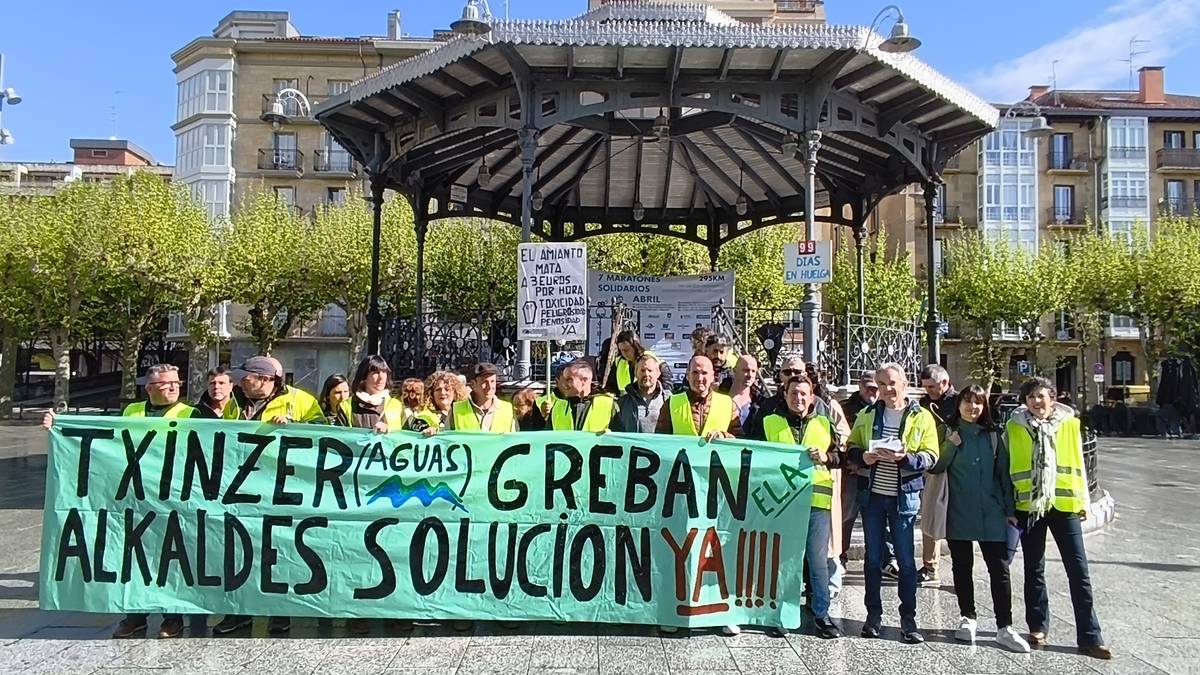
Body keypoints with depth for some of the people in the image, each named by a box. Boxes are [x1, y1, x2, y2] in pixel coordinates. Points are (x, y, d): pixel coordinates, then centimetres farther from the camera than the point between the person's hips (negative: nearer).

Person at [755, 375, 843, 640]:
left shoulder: (824, 424, 14)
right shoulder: (769, 423, 9)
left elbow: (841, 456, 14)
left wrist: (826, 457, -5)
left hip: (817, 500, 1)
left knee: (818, 560, 4)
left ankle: (821, 613, 17)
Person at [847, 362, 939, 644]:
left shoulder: (922, 417, -1)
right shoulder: (867, 415, 8)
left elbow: (930, 457, -6)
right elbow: (852, 448, 10)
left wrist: (905, 457, -24)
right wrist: (863, 457, -11)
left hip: (904, 496, -2)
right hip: (871, 494, 2)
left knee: (906, 559, 4)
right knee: (873, 558, 9)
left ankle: (908, 618, 14)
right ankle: (874, 614, 19)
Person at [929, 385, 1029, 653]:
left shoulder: (992, 435, 7)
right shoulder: (948, 433, 3)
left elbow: (1004, 473, 8)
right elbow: (936, 468, -1)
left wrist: (1010, 509, 4)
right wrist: (950, 446, -15)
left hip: (991, 513, 1)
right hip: (958, 513, 0)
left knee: (999, 568, -3)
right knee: (962, 566, 9)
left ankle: (1004, 628, 2)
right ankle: (968, 618, 23)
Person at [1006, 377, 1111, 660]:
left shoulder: (1069, 423, 2)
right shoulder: (1014, 426, 1)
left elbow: (1077, 462, 7)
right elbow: (1007, 466, 5)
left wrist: (1082, 500, 5)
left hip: (1063, 503, 0)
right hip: (1028, 505, 0)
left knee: (1079, 570, 0)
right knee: (1034, 569, 9)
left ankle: (1089, 636, 7)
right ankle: (1038, 627, 22)